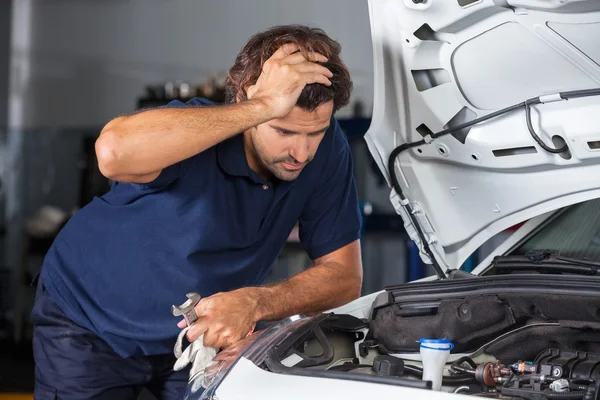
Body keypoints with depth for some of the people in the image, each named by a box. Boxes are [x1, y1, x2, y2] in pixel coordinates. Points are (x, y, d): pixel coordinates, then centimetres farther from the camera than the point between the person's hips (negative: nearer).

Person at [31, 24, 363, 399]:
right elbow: (115, 152, -57)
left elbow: (344, 276, -14)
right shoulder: (195, 132, -32)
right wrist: (261, 106, -53)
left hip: (200, 333, 4)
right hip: (91, 323, -4)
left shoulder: (328, 149, -17)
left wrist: (254, 303, -33)